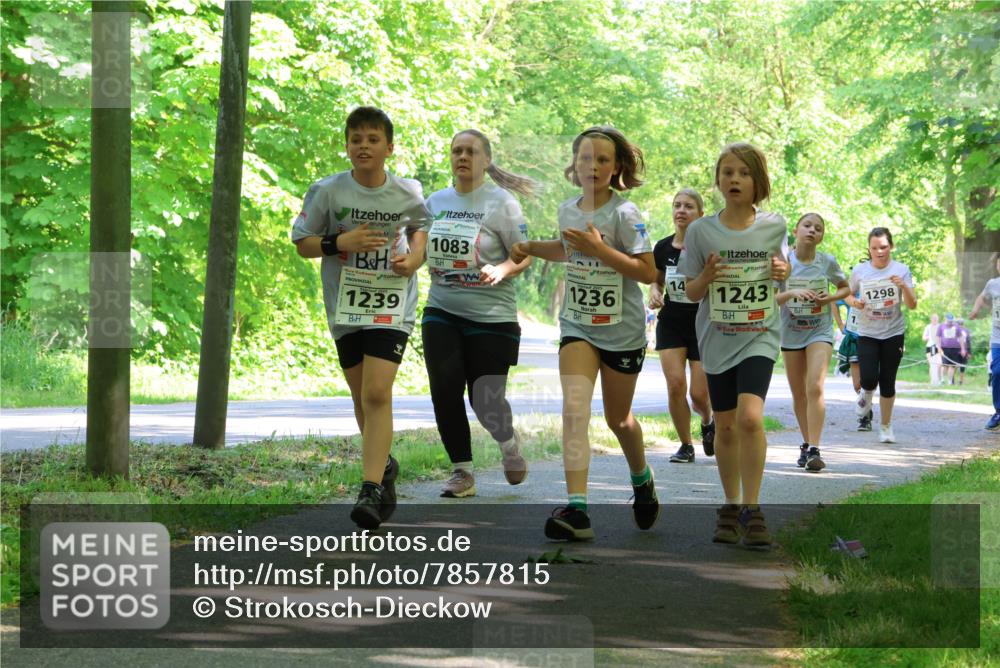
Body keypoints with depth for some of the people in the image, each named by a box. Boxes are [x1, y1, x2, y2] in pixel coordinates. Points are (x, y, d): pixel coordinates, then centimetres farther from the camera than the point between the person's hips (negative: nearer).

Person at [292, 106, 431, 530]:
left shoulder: (407, 194, -4)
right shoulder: (327, 191, -7)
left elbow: (420, 226, 17)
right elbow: (302, 242, 1)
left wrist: (415, 256, -4)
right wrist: (339, 243, -18)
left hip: (391, 305, -2)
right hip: (344, 305, 2)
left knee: (377, 394, -17)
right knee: (362, 396, 13)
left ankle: (372, 489, -19)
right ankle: (384, 465, 39)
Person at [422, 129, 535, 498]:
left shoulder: (500, 201, -6)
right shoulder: (436, 201, 9)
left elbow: (525, 255, -6)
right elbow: (422, 249, 20)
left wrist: (502, 270, -25)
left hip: (491, 316, -4)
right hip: (441, 312, 4)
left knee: (485, 400, -4)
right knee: (445, 391, -5)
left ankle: (508, 441, 31)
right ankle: (462, 473, 9)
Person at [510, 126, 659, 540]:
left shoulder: (624, 214, -14)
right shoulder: (568, 210, 3)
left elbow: (648, 272, -18)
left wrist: (599, 249, -26)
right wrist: (530, 248, 7)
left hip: (622, 331, -3)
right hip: (577, 326, 3)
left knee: (618, 419, 13)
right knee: (574, 411, -17)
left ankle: (641, 479, 45)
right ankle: (576, 509, -23)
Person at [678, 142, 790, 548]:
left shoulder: (774, 227, -1)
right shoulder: (701, 231, -2)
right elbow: (692, 293, 3)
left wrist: (782, 272, -7)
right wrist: (707, 276, -18)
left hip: (760, 336, -2)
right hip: (717, 338, 2)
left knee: (750, 416, -20)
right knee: (725, 426, 10)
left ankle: (752, 509, -12)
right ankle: (731, 507, 26)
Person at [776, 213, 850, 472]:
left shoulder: (828, 262, -5)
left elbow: (846, 288, 11)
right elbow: (771, 299, -9)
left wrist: (831, 297, -10)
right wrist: (792, 292, -26)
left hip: (820, 332, -1)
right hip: (791, 333, 2)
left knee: (815, 387, -17)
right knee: (798, 393, 10)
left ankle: (814, 450, -19)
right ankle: (806, 444, 27)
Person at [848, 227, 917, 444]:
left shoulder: (901, 270, -4)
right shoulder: (860, 271, -2)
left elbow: (912, 305, -6)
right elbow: (847, 294, 14)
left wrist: (904, 286, -24)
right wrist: (854, 302, -9)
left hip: (893, 334, 0)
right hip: (867, 334, 0)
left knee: (887, 382, 2)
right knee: (869, 379, -15)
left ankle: (886, 426, 20)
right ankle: (866, 394, 24)